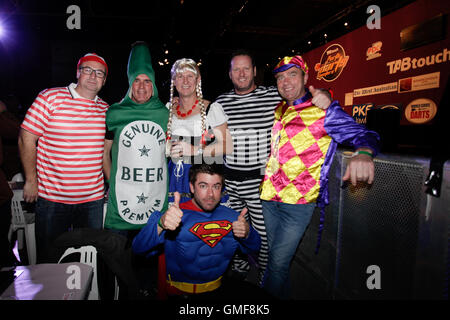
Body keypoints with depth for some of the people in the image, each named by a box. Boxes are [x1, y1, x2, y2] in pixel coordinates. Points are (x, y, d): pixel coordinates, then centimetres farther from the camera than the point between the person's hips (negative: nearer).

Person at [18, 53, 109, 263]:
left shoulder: (105, 109, 7)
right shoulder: (51, 98, -6)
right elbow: (26, 138, -6)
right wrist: (31, 180, -6)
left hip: (93, 198, 4)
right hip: (52, 198, -3)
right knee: (48, 260, 13)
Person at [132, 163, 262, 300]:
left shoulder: (230, 216, 0)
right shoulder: (176, 216, -14)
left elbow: (254, 247, 9)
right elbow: (139, 248, -24)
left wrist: (247, 234, -15)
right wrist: (161, 224, -45)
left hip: (218, 289, 4)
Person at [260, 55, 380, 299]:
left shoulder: (323, 110, -7)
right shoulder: (278, 110, 12)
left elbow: (363, 134, -14)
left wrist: (363, 153, -37)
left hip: (298, 201, -6)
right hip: (269, 196, 6)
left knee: (278, 262, -2)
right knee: (273, 256, 17)